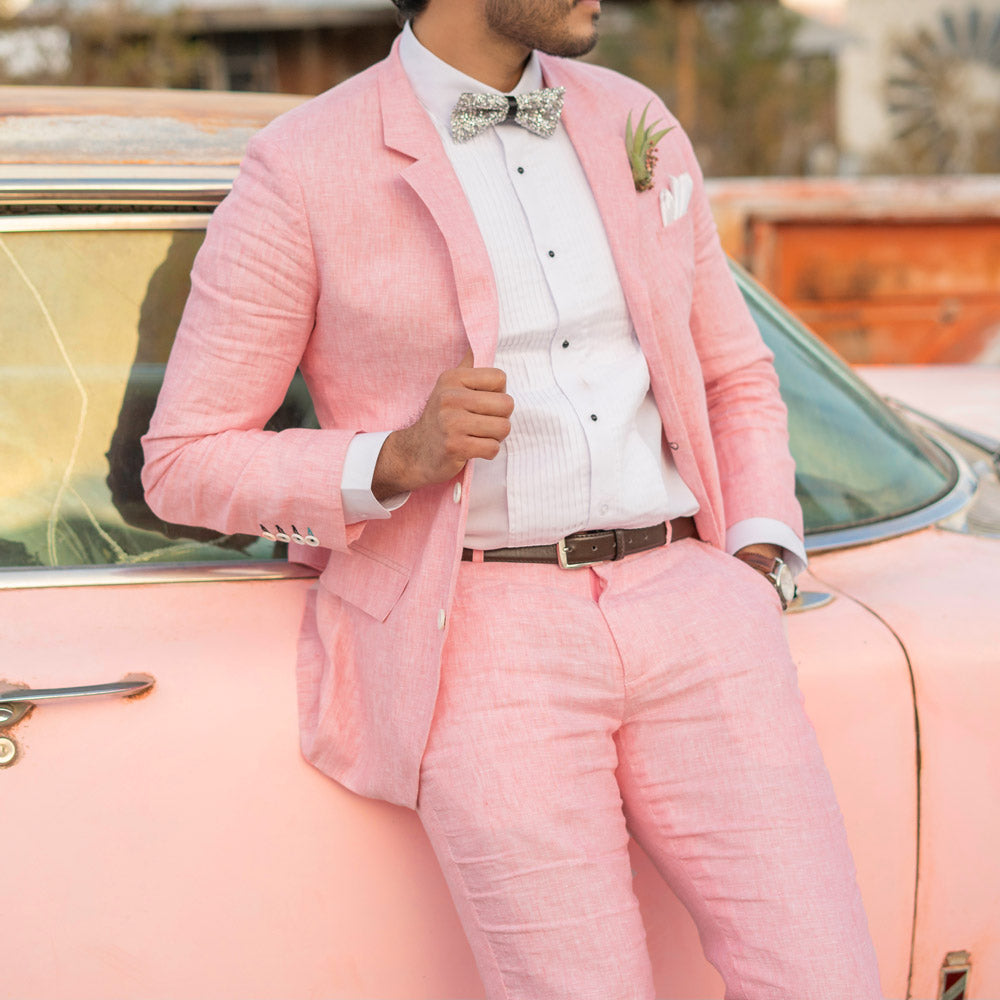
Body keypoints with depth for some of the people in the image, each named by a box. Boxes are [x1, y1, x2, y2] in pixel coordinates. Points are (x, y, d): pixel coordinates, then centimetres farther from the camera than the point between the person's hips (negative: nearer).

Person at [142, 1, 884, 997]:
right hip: (478, 643, -4)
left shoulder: (633, 125, 13)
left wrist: (758, 573, 4)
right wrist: (401, 460, -17)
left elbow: (735, 380, 22)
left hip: (684, 615, 4)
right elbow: (182, 467, 0)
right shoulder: (301, 174, -2)